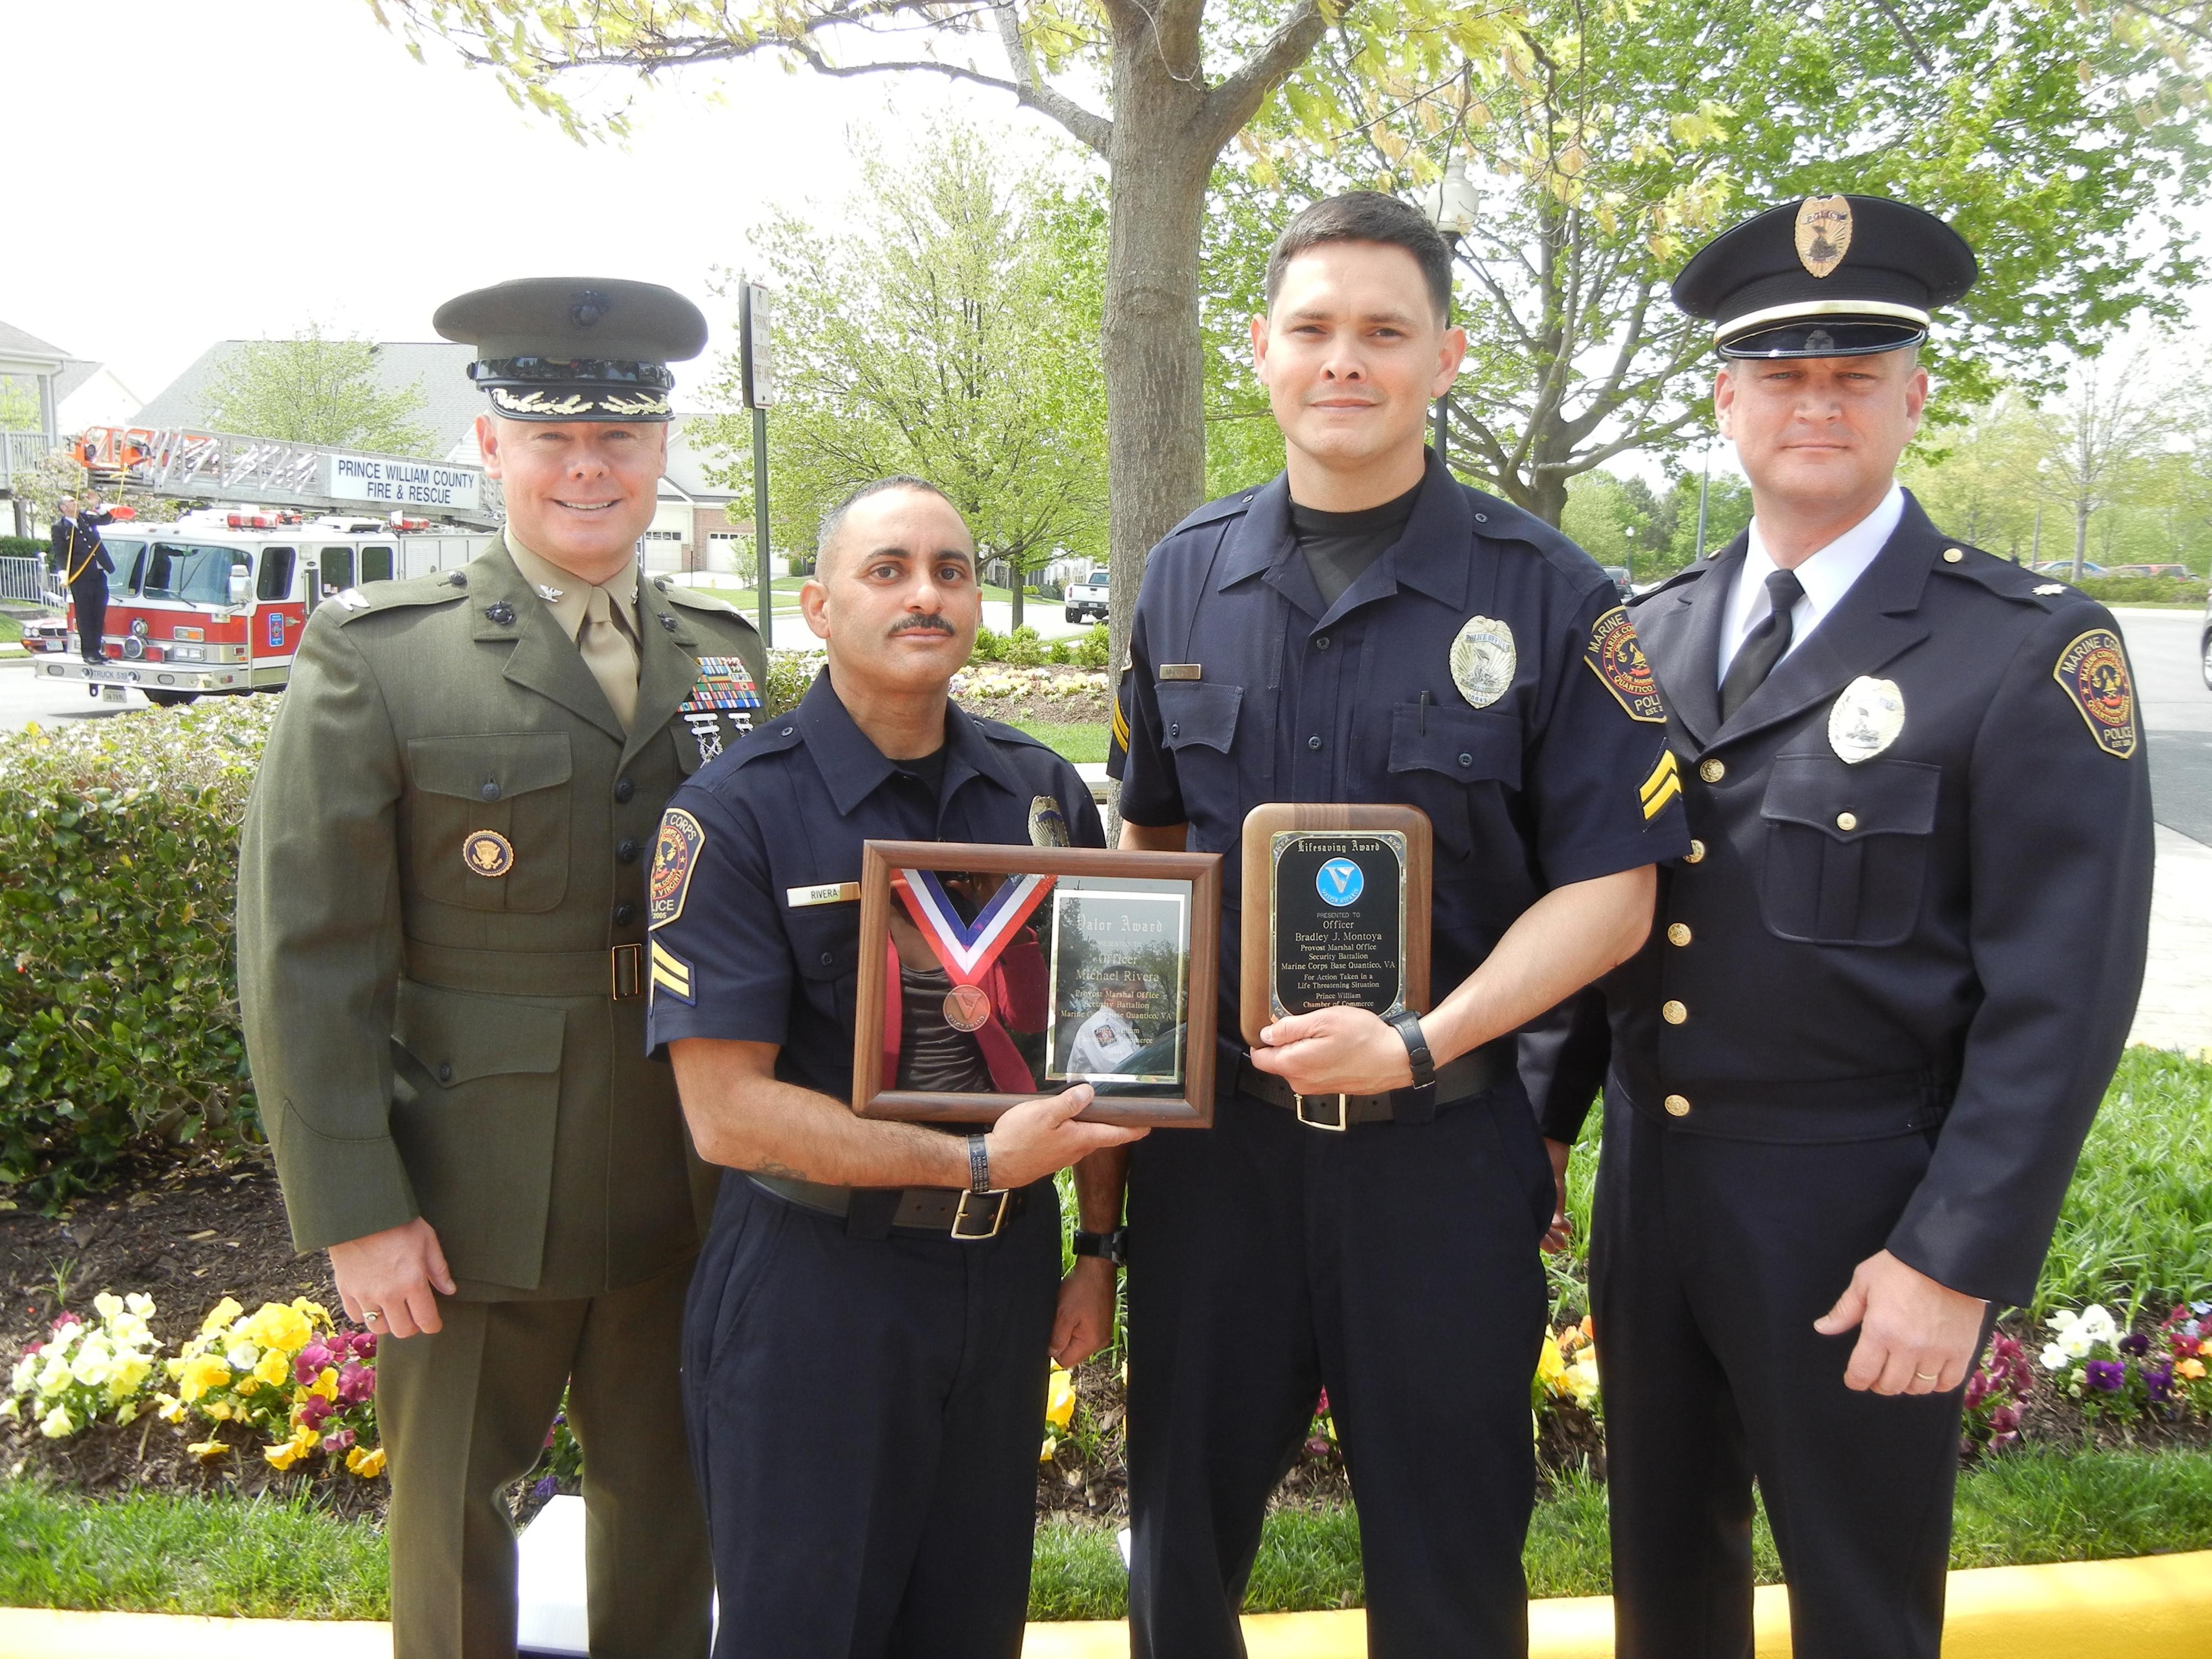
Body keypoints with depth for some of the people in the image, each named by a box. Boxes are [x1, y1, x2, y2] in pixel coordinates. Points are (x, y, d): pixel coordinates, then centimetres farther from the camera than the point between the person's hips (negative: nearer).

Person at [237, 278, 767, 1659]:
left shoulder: (728, 654, 4)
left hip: (691, 1198, 3)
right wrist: (355, 1212, -10)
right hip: (474, 1213, -3)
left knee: (670, 1501, 19)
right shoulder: (376, 656, -7)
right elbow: (304, 958, -8)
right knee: (452, 1518, 15)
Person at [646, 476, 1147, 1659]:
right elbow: (726, 1107, -17)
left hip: (1008, 1266, 5)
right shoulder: (734, 814, -12)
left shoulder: (1046, 793, 4)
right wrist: (979, 1166, -18)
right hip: (814, 1283, -4)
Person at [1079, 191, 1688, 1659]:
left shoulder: (1548, 596, -6)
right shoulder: (1188, 578, 5)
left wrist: (1420, 1043, -20)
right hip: (1212, 1137, 3)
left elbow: (1607, 891, -6)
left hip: (1439, 1151, -2)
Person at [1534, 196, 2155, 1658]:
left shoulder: (2035, 650, -11)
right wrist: (1545, 1115, 10)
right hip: (1646, 1179, 5)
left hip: (1856, 1214, -4)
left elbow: (2060, 999, -14)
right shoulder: (1650, 633, 5)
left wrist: (1959, 1263, -16)